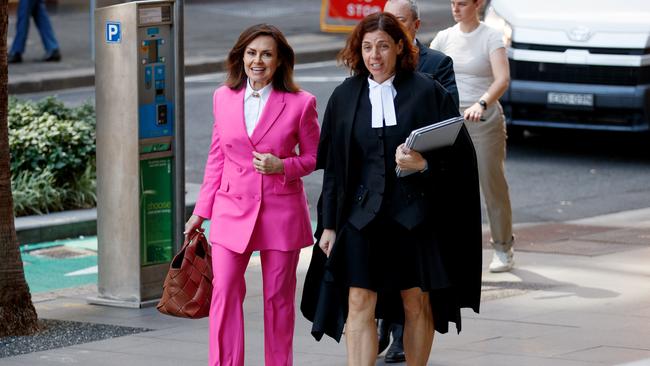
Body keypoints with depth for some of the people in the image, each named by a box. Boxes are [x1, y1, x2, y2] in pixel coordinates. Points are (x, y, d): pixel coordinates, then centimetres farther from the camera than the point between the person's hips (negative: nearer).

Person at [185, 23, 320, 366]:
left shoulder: (300, 103, -4)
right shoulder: (224, 98, 5)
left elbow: (314, 156, 5)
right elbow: (217, 157, 12)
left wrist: (282, 166, -15)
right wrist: (201, 210, 11)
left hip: (281, 212, -2)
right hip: (233, 210, 2)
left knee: (278, 297, 6)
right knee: (224, 291, -8)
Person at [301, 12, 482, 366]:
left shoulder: (426, 92, -2)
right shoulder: (345, 97, 6)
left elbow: (459, 153, -2)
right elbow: (333, 166, 9)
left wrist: (425, 164, -21)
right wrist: (328, 225, 6)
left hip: (416, 214, -1)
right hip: (362, 214, 1)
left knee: (417, 305, 7)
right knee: (358, 305, -7)